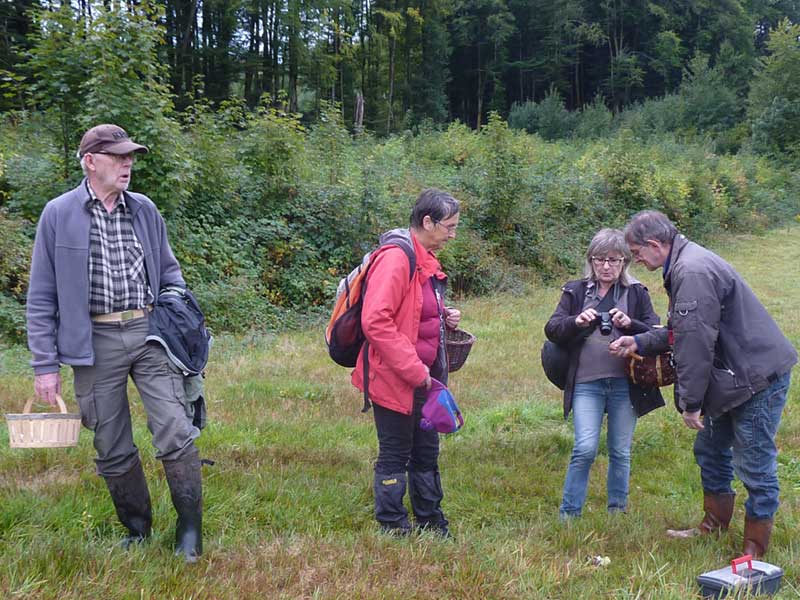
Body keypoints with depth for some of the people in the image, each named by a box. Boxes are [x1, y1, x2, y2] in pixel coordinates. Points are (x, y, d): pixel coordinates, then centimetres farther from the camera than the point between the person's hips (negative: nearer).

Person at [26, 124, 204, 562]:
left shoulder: (144, 210, 7)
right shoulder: (59, 214, -1)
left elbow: (168, 270, 19)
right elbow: (42, 297, 1)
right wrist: (45, 364, -3)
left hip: (149, 332, 1)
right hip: (96, 343, -1)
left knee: (175, 434, -7)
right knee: (113, 452, 7)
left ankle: (189, 529, 7)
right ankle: (137, 530, 25)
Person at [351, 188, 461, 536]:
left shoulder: (426, 261, 13)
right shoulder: (396, 259, -19)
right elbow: (375, 321, -26)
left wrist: (444, 318, 6)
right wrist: (413, 368, -24)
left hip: (423, 378, 10)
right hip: (395, 378, -10)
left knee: (426, 453, 19)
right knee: (394, 456, 4)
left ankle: (432, 524, 32)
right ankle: (393, 529, 17)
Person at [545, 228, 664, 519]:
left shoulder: (637, 293, 9)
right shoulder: (575, 291, 9)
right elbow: (551, 330, 0)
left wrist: (630, 324, -18)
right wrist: (576, 321, -20)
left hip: (625, 383, 1)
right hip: (586, 383, -1)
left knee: (621, 451, 9)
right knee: (585, 449, -11)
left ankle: (617, 510, 26)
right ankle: (568, 513, 3)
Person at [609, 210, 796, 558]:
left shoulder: (693, 272, -24)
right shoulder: (684, 266, 11)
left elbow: (696, 342, -24)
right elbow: (681, 332, 20)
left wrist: (690, 402, -18)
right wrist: (640, 342, 18)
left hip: (757, 379, -11)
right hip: (734, 377, 11)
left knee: (754, 465, -1)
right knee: (711, 450, 21)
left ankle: (755, 548, 10)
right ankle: (715, 523, 37)